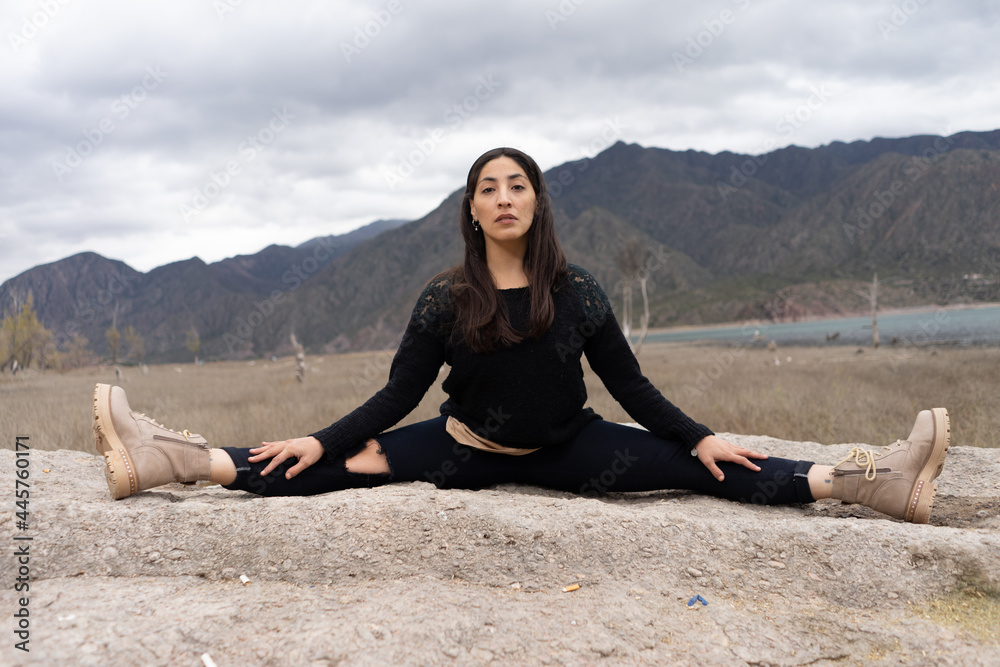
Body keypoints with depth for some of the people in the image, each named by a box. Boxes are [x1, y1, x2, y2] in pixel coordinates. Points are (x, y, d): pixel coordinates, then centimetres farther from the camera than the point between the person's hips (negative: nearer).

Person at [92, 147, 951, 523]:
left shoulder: (577, 290, -7)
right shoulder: (446, 298, -8)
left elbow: (630, 383, -1)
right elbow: (399, 394, -4)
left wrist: (701, 439, -8)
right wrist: (320, 441, -10)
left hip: (564, 450, 0)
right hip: (466, 450, 0)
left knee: (699, 466, -14)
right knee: (331, 468, -12)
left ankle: (858, 479, -18)